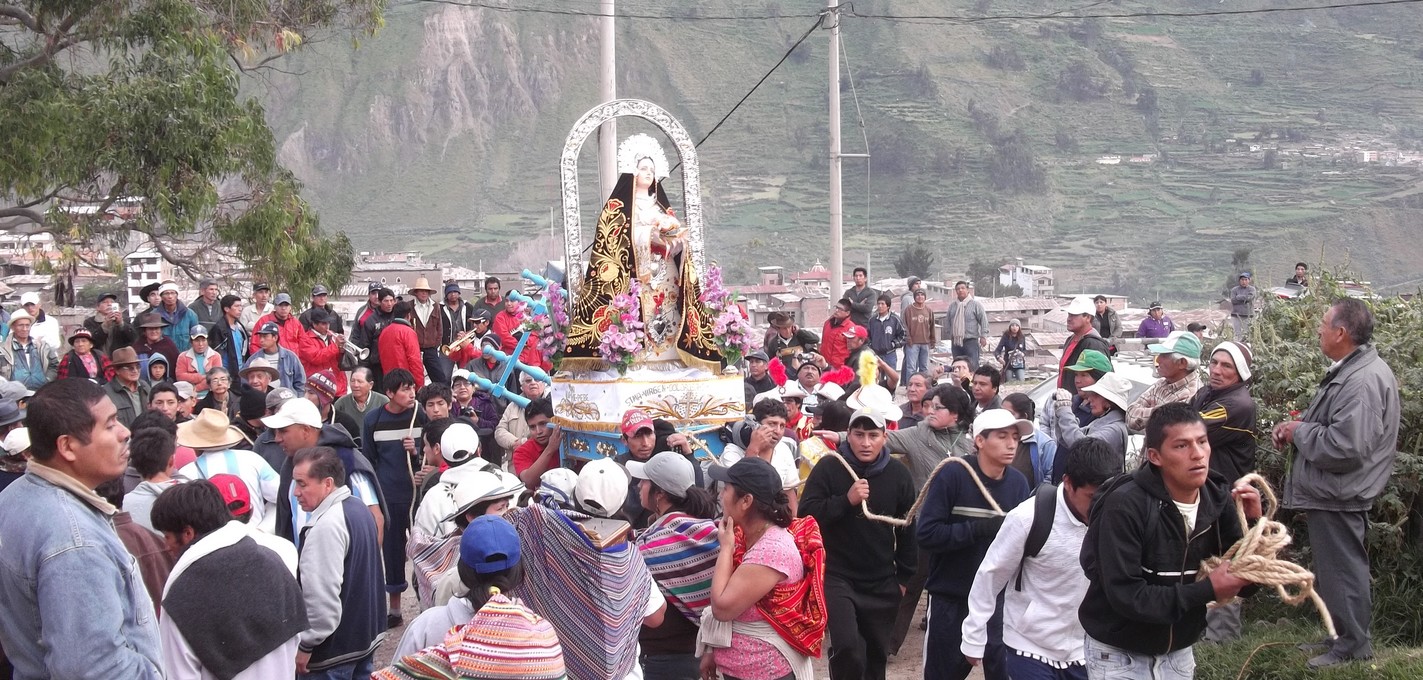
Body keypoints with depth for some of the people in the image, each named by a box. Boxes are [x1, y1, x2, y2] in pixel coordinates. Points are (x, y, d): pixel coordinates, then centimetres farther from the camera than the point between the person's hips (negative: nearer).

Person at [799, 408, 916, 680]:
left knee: (877, 653, 13)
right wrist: (846, 500, -25)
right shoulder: (829, 468, -8)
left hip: (882, 582, 3)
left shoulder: (898, 474, 0)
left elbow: (910, 528, 8)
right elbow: (806, 513, -14)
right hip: (837, 576, -3)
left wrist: (904, 576, 9)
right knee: (847, 646, -20)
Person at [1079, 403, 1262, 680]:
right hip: (1119, 656, -5)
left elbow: (1246, 583, -4)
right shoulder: (1125, 506, -23)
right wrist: (1207, 590, -26)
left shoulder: (1219, 500, -8)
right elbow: (1124, 595, -27)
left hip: (1179, 654, 5)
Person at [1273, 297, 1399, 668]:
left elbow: (1345, 446, -31)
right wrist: (1295, 423, 4)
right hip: (1330, 493, 11)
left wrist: (1299, 432, -17)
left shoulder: (1363, 381, -25)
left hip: (1338, 498, -11)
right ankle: (1341, 636, 32)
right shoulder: (1350, 370, 9)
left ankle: (1353, 646, 14)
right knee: (1333, 568, 20)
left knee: (1342, 569, 2)